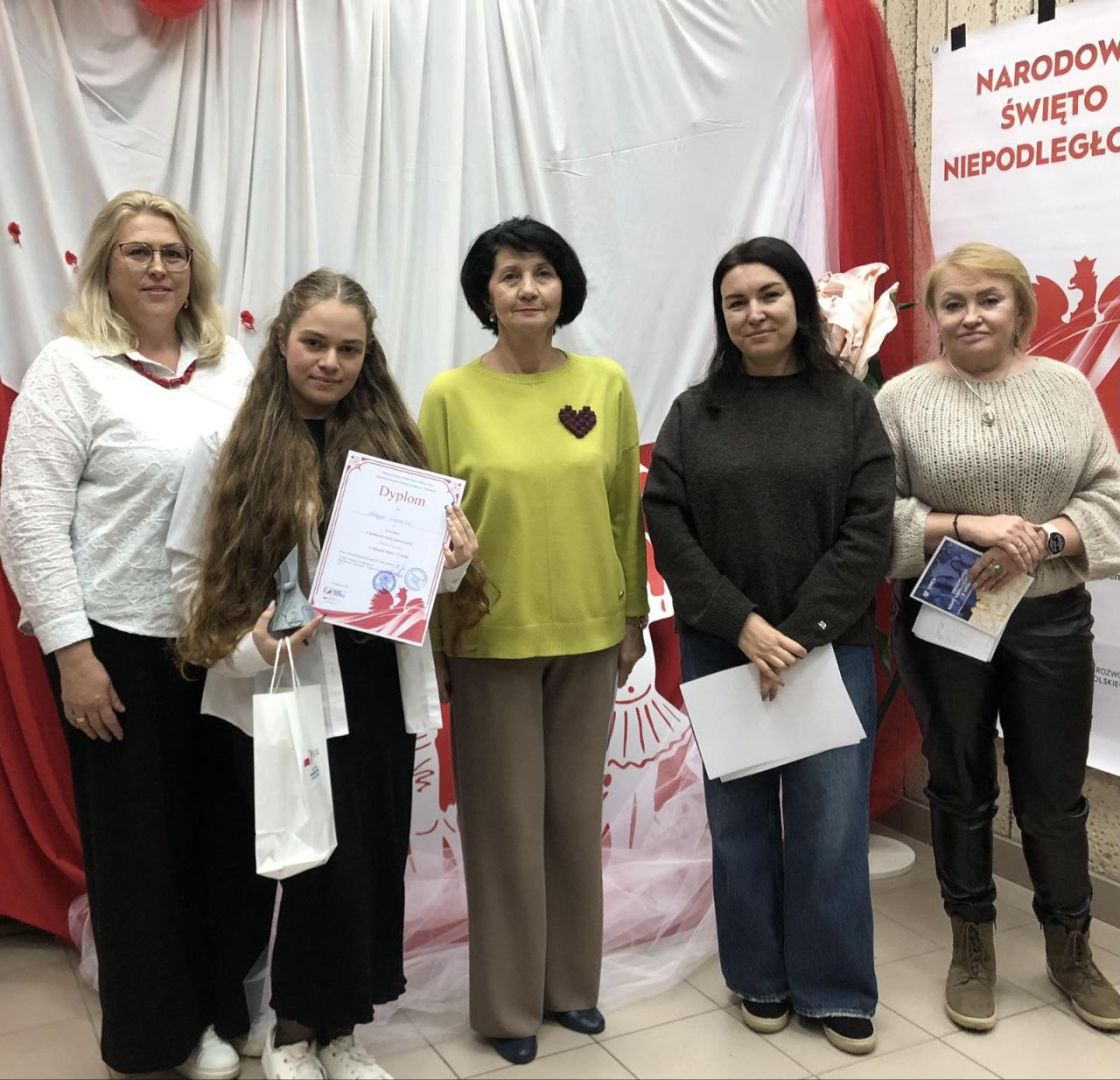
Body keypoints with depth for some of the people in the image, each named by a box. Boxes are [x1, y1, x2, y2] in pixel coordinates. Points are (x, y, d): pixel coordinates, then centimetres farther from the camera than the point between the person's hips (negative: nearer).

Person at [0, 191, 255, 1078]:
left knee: (223, 830, 13)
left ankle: (219, 1009, 33)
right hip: (121, 642, -4)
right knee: (138, 837, 9)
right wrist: (72, 650, -14)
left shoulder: (228, 362, 8)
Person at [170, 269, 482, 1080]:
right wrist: (243, 646, -17)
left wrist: (453, 560, -10)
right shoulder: (230, 444, -4)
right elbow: (190, 570, -3)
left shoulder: (390, 439, 7)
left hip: (381, 687, 4)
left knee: (376, 861, 11)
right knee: (323, 865, 1)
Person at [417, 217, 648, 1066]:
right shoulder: (451, 395, -6)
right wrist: (433, 640, -4)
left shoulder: (606, 384, 0)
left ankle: (572, 982, 33)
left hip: (588, 634, 3)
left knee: (576, 811, 14)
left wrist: (634, 615, 8)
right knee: (506, 818, 7)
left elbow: (627, 510, 6)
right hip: (490, 638, -2)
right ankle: (508, 1003, 25)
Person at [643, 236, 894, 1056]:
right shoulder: (695, 412, 5)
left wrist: (802, 633, -12)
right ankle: (760, 980, 25)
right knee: (740, 821, 8)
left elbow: (869, 531, -4)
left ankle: (836, 990, 19)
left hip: (831, 646, -1)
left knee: (830, 822, 2)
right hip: (720, 650, 1)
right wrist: (743, 624, -13)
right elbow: (667, 527, -2)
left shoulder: (850, 405, 3)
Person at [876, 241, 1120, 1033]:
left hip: (1051, 622, 2)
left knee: (1056, 794, 11)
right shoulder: (902, 398, -2)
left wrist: (1043, 539, -15)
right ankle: (973, 948, 30)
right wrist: (968, 527, -19)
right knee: (961, 789, 12)